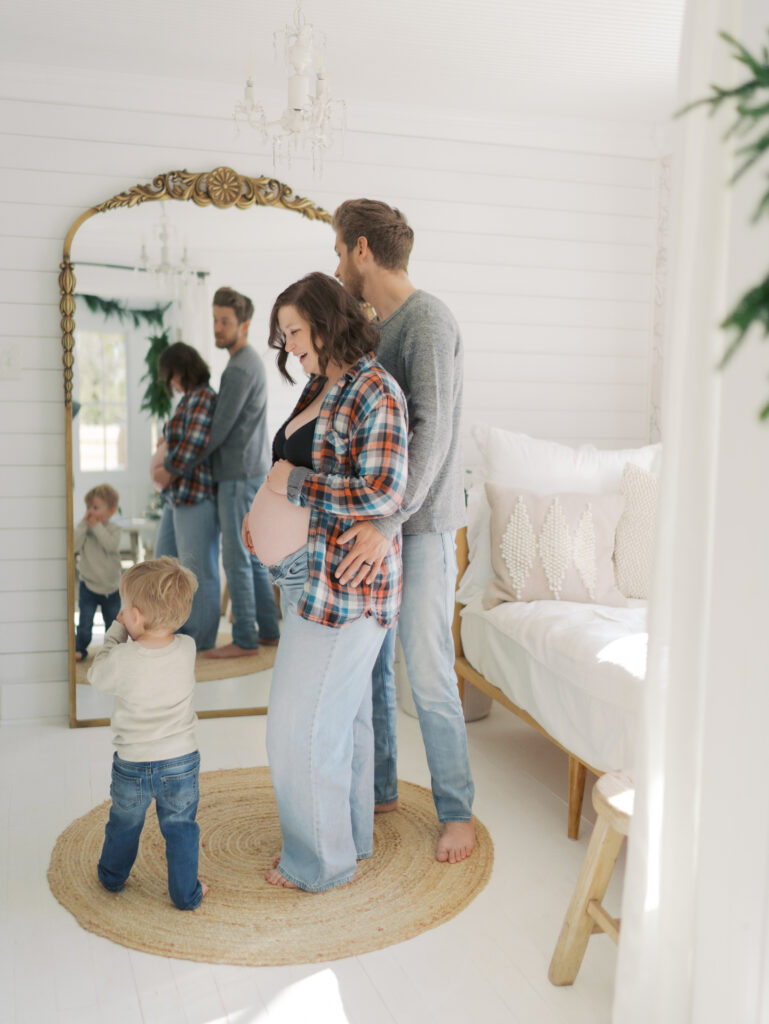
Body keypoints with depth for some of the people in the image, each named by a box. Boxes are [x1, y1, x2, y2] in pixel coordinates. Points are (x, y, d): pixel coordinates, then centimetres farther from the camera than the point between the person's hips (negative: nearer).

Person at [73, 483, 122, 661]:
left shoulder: (114, 529, -7)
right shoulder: (83, 529, -2)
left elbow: (111, 545, -26)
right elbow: (74, 546, -18)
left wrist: (96, 526, -25)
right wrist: (83, 524, -21)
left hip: (111, 586, 0)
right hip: (88, 585, 0)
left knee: (112, 622, 13)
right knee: (85, 622, -4)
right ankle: (80, 649, 11)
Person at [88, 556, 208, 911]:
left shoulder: (122, 658, -24)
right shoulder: (187, 649, -15)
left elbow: (97, 676, -3)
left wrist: (117, 631, 2)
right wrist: (129, 633, 3)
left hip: (132, 766, -1)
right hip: (181, 762, 1)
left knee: (124, 824, 24)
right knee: (180, 829, 17)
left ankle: (112, 875, 47)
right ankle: (186, 893, 27)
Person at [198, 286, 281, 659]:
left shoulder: (240, 369, -15)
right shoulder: (251, 362, 16)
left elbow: (220, 429, -17)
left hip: (239, 474, -10)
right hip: (254, 471, 10)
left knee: (237, 558, -5)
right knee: (253, 556, 14)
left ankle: (244, 640, 2)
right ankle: (269, 631, 20)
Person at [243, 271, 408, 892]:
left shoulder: (375, 393, -16)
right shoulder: (320, 387, 12)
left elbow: (383, 492, -26)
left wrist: (292, 482, -18)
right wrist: (266, 510, 8)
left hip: (343, 585, -9)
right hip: (308, 575, 9)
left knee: (303, 723, 0)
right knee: (342, 713, 19)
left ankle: (322, 862, 19)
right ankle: (352, 837, 36)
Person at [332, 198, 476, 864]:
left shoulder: (428, 321, -13)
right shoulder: (376, 328, 14)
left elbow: (432, 433, -23)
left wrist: (388, 521, -31)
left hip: (422, 525, -8)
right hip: (373, 521, 9)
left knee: (427, 673, -2)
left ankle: (457, 811, 14)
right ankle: (378, 789, 30)